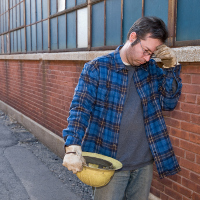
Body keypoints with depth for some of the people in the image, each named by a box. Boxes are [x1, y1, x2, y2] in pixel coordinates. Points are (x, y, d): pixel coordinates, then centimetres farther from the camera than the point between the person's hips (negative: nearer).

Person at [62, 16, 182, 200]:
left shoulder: (152, 69, 5)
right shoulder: (97, 68, -9)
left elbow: (169, 103, 4)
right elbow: (80, 108, -15)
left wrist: (171, 68, -7)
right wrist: (72, 148, -27)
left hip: (145, 163, 5)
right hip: (110, 164, -4)